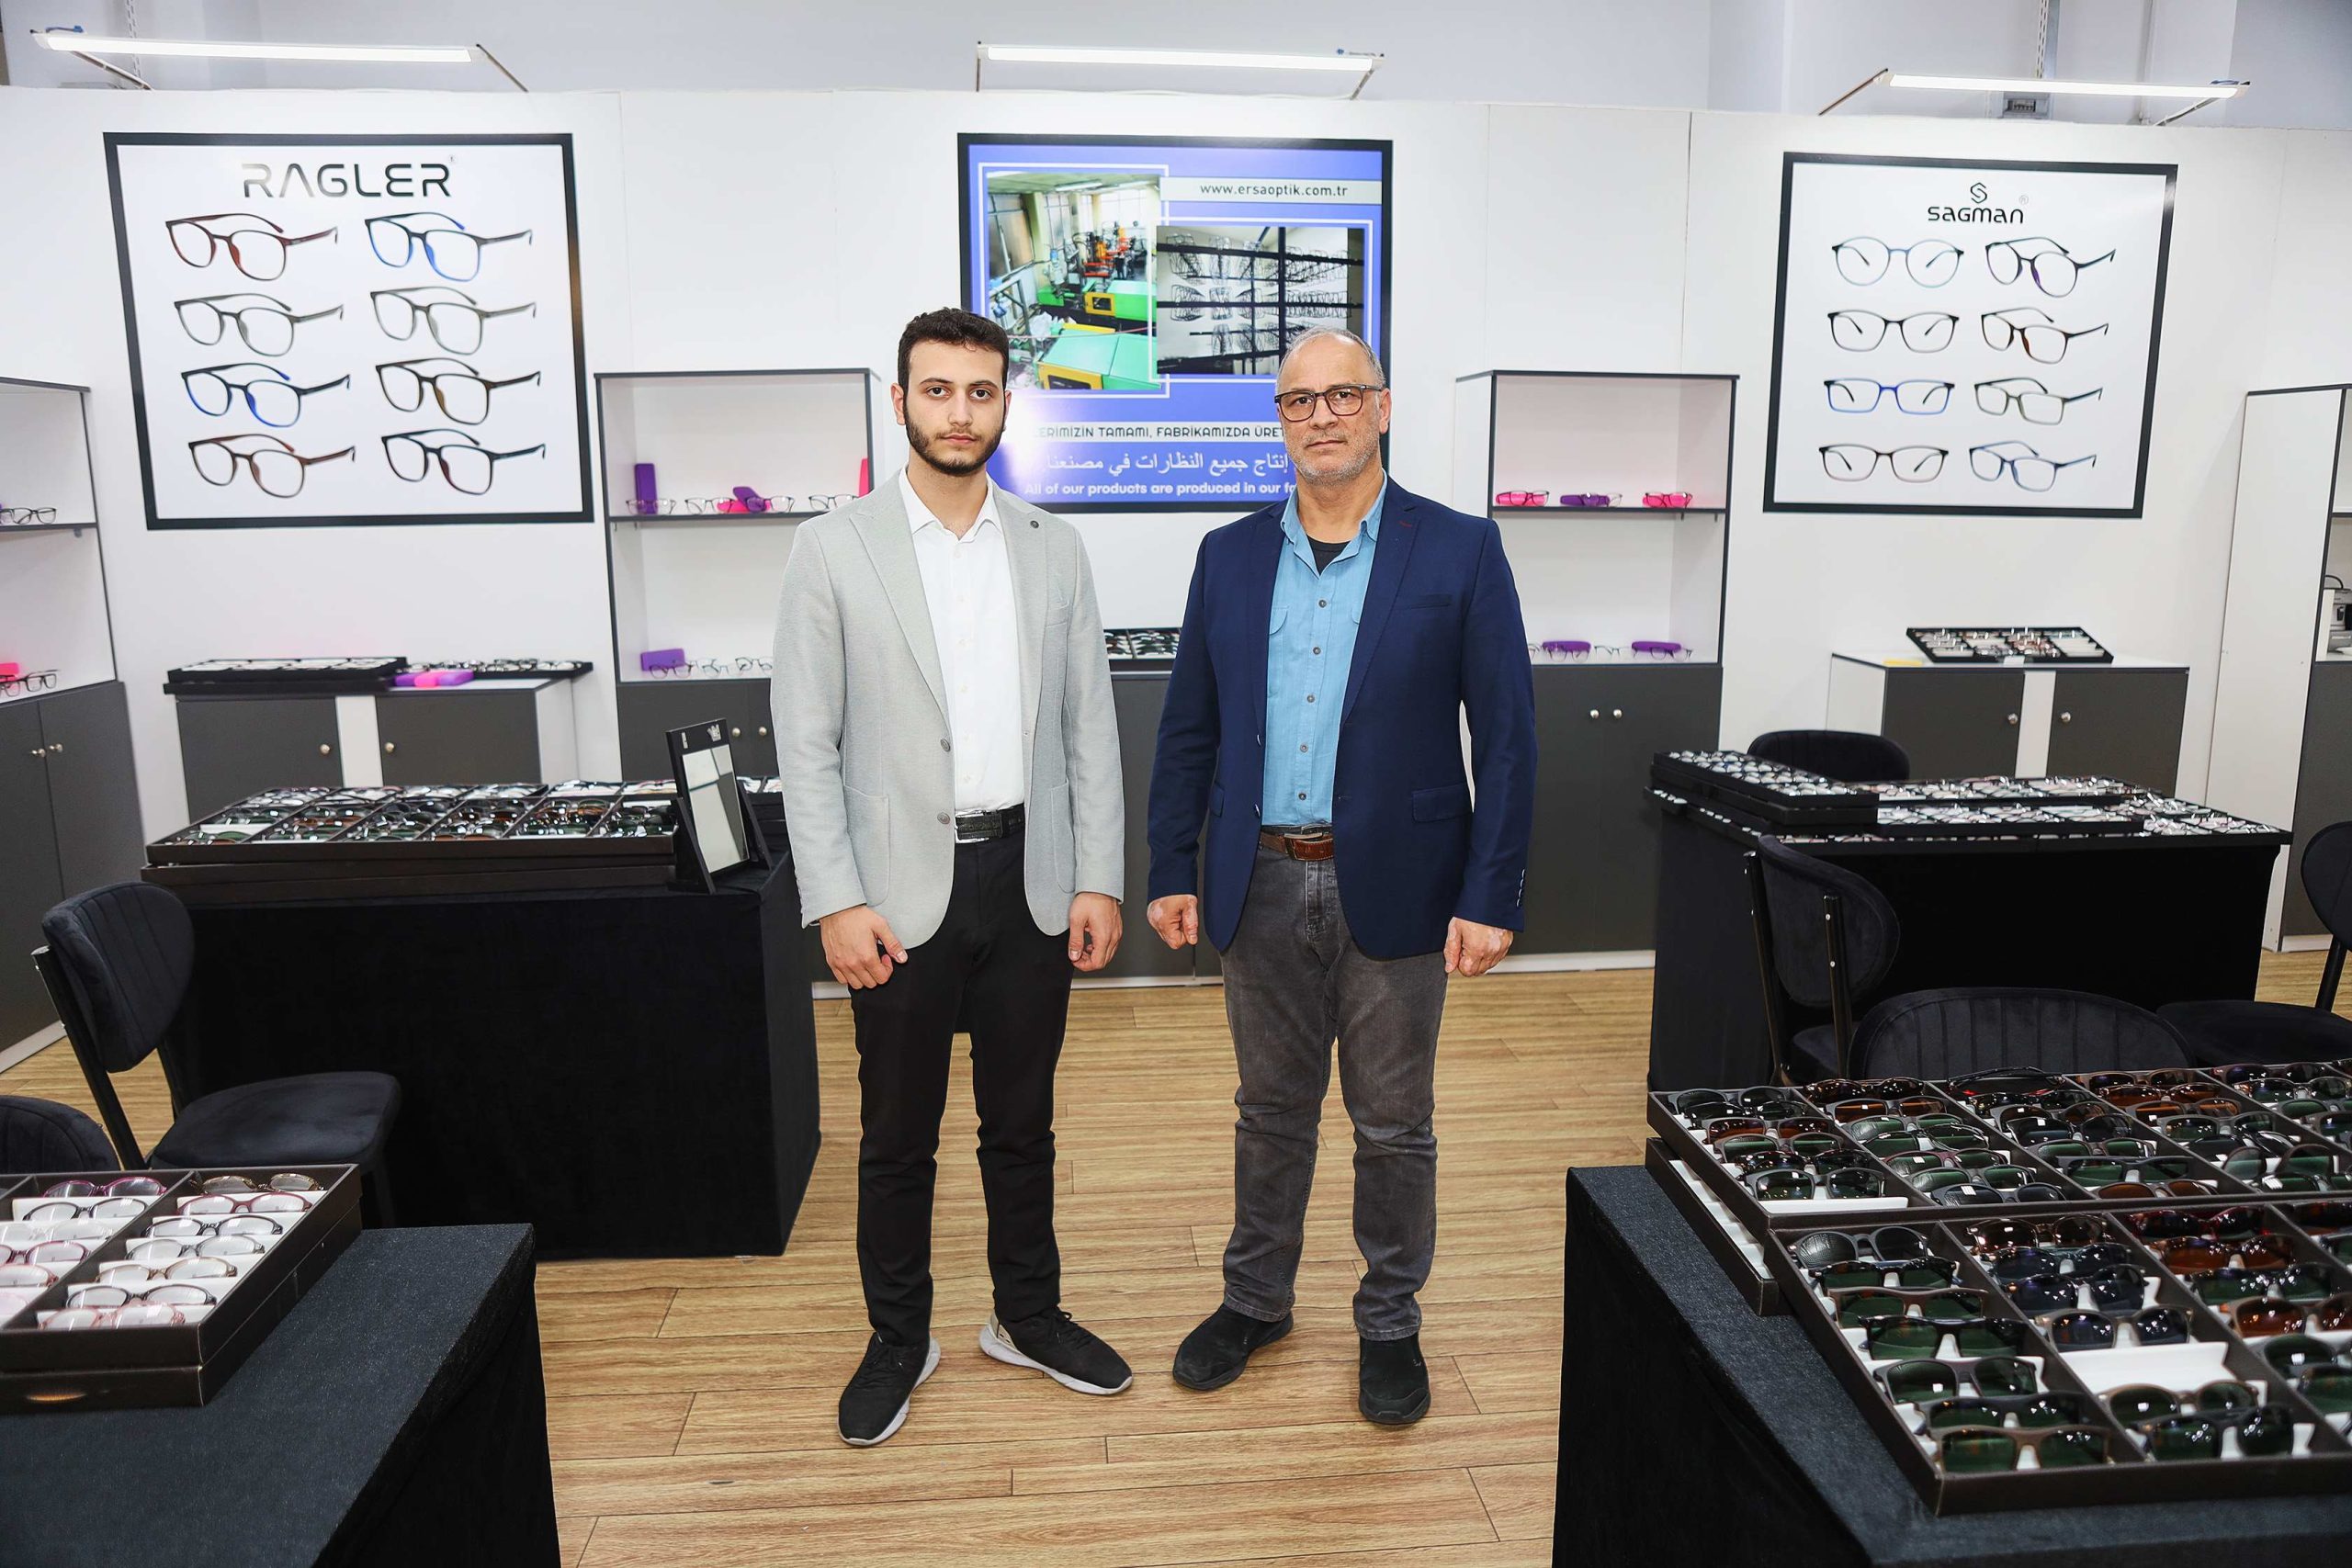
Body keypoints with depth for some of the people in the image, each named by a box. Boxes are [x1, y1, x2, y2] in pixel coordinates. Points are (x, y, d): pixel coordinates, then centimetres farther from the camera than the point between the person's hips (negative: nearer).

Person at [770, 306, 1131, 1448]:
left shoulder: (1053, 548, 5)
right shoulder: (834, 549, -4)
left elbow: (1089, 724, 5)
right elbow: (805, 743, -5)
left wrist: (1098, 877, 0)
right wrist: (836, 903, -11)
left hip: (1030, 880, 3)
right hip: (902, 889, -2)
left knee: (1021, 1121, 16)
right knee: (897, 1136, 12)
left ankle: (1028, 1315, 36)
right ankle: (898, 1340, 31)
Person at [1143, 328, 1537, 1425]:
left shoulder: (1459, 551, -4)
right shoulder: (1230, 556, 6)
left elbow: (1507, 736, -7)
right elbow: (1188, 729, 8)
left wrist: (1490, 898, -11)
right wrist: (1172, 871, 4)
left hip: (1394, 889, -2)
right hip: (1261, 885, 3)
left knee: (1393, 1124, 11)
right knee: (1271, 1110, 18)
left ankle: (1390, 1323, 32)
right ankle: (1255, 1299, 37)